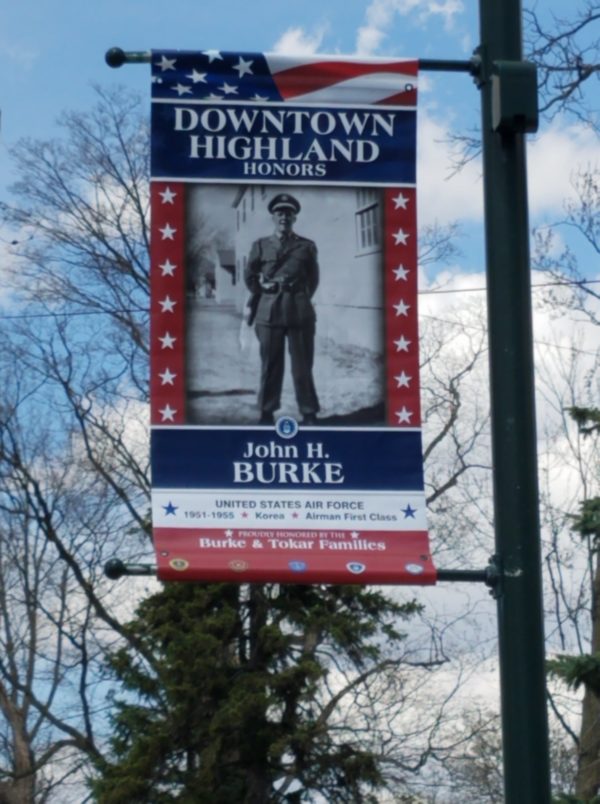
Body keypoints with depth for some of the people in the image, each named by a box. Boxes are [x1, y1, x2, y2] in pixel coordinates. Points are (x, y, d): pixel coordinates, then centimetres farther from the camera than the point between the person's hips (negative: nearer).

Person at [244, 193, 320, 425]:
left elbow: (313, 278, 17)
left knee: (302, 365, 0)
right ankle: (266, 413, 8)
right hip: (269, 311, 1)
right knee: (270, 364, 3)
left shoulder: (307, 246, 7)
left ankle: (309, 414, 4)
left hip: (300, 312, 0)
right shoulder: (260, 245, 8)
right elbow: (249, 276, 16)